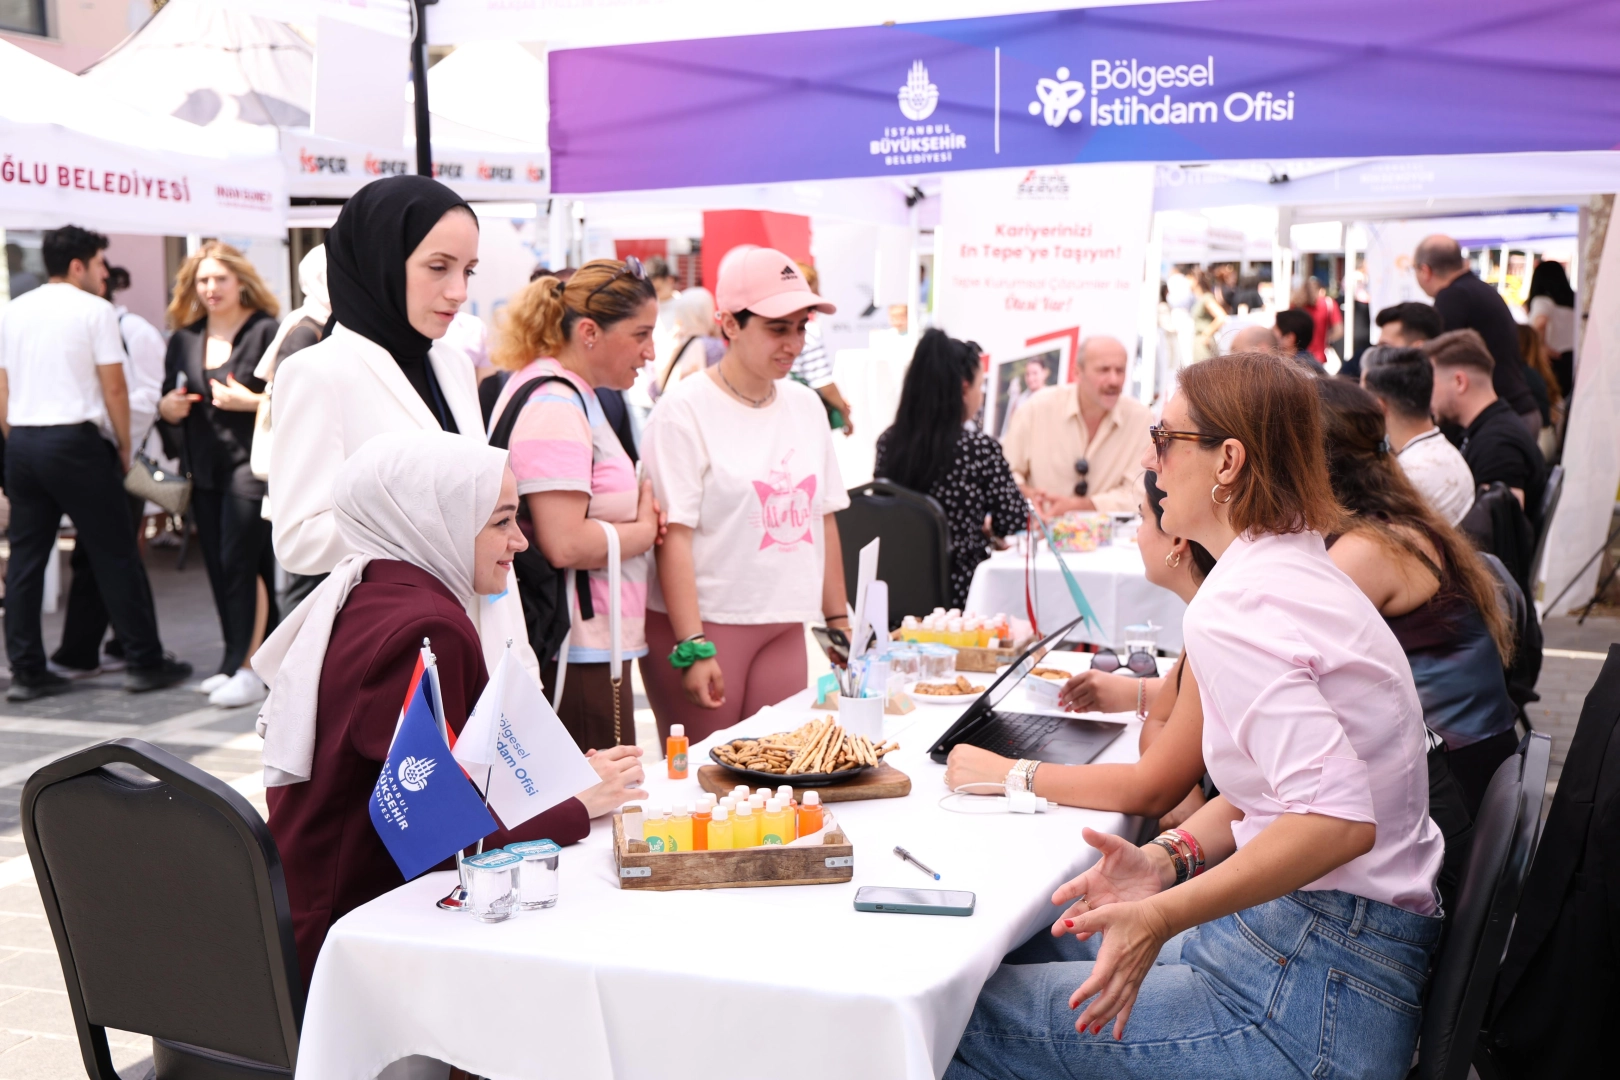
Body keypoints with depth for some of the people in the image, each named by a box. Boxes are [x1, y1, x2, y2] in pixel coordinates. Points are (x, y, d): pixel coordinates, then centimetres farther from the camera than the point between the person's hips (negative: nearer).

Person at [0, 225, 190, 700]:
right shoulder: (94, 310, -5)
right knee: (115, 555, 1)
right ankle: (144, 661, 6)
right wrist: (124, 448, 2)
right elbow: (114, 387, -7)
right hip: (75, 442, -6)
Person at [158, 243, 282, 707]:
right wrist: (168, 407, 0)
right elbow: (167, 399, 21)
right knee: (219, 567, 10)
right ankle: (237, 660, 20)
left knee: (241, 562, -11)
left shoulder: (266, 332, -5)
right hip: (205, 468, 7)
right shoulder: (184, 339, 14)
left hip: (251, 463, -7)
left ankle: (248, 669, -6)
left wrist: (249, 401, -19)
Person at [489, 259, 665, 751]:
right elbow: (565, 544, -24)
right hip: (578, 655, -10)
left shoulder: (570, 394, 17)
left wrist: (637, 514, 9)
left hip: (587, 645, 10)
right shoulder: (555, 407, -16)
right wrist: (644, 529, -7)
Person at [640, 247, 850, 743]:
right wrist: (692, 648, -18)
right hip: (703, 624, -5)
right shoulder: (686, 409, -8)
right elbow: (674, 534, -13)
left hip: (785, 627, 6)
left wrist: (838, 618, 16)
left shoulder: (807, 405, 11)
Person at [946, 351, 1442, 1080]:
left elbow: (1336, 819, -31)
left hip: (1317, 989, -10)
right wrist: (1171, 859, 0)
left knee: (967, 1019, -7)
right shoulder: (1303, 570, 11)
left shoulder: (1232, 608, -21)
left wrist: (1162, 917, -28)